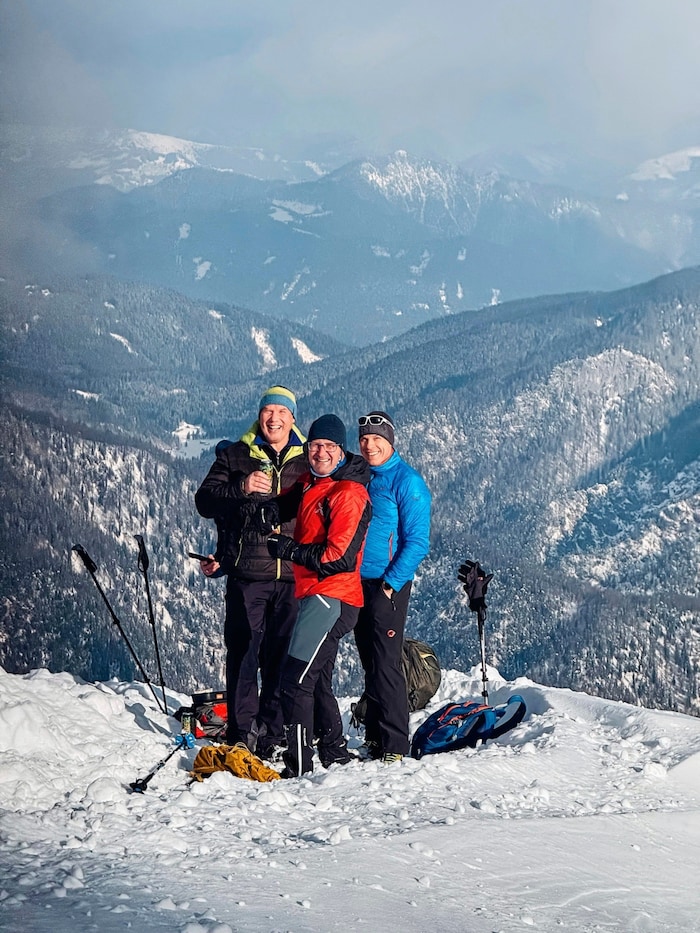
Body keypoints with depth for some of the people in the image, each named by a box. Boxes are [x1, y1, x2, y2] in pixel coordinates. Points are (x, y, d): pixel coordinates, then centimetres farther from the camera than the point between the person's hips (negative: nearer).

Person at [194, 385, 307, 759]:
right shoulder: (234, 456, 9)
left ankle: (273, 735, 9)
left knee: (284, 657, 2)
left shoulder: (306, 462, 13)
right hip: (246, 573, -1)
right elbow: (204, 501, 0)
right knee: (244, 652, -2)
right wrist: (241, 488, -16)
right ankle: (242, 734, 4)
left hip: (293, 575, 1)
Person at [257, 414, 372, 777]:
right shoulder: (310, 483, 12)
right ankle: (336, 756, 31)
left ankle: (298, 768, -14)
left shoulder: (349, 493, -14)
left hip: (330, 595, -10)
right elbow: (287, 502, 31)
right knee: (316, 681, 20)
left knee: (295, 679, -15)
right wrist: (269, 510, 6)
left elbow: (340, 557, -20)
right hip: (312, 594, 10)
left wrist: (288, 549, -13)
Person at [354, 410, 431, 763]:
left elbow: (417, 541, -12)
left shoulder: (407, 481, -8)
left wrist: (391, 583, -18)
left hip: (388, 585, -7)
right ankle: (374, 738, 20)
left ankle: (394, 745, -6)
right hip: (358, 582, 7)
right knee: (370, 664, 12)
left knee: (385, 664, -9)